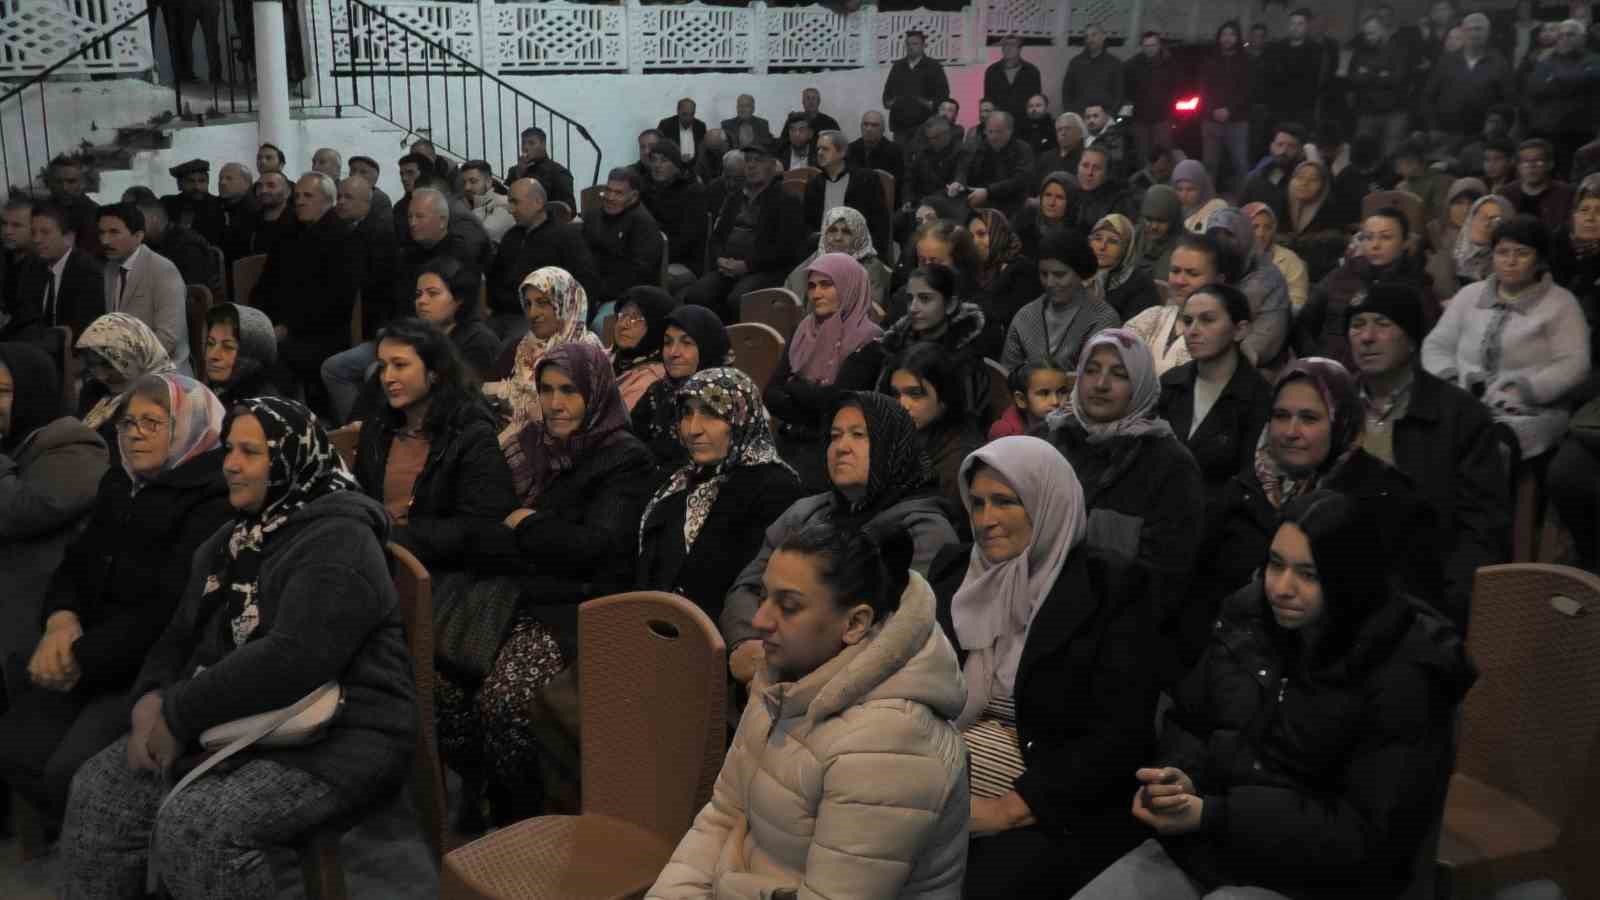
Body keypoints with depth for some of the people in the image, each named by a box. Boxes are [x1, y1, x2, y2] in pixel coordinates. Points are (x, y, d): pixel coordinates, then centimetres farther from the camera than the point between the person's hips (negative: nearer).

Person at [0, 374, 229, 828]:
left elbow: (172, 606, -22)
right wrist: (61, 619, -9)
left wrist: (83, 658, -20)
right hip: (91, 661, 8)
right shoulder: (119, 485, 14)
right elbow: (75, 563, 14)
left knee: (70, 771, -21)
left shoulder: (213, 501, -15)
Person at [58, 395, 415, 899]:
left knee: (192, 826, -27)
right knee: (100, 789, -5)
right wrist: (152, 698, -7)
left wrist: (179, 714, -19)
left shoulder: (337, 542, -17)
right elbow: (182, 634, 15)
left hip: (334, 739, -9)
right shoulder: (235, 538, 14)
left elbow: (291, 660, -28)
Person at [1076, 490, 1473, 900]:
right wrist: (1179, 777, -13)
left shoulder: (1402, 674, -14)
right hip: (1201, 848, 5)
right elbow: (1189, 723, 12)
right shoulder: (1247, 615, 2)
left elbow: (1368, 833, -16)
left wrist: (1213, 815, -21)